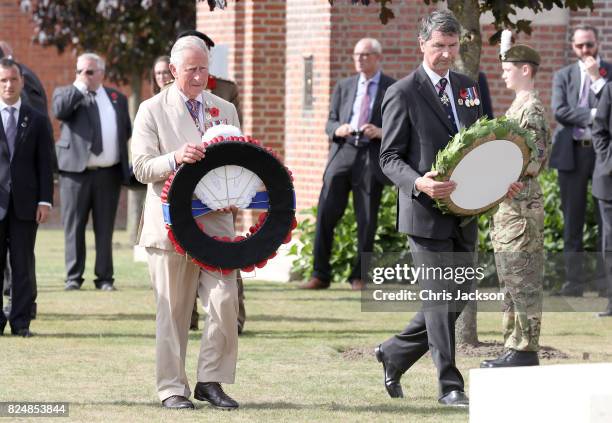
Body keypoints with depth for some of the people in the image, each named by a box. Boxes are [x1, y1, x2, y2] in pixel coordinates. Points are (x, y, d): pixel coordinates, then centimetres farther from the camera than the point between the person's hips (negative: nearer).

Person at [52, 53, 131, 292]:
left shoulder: (117, 98, 16)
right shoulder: (66, 93, 7)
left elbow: (126, 130, 22)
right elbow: (59, 111, -15)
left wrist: (116, 150, 8)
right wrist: (79, 86, -12)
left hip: (109, 173, 2)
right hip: (76, 172, -2)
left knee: (105, 228, 4)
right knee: (74, 226, -1)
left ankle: (104, 277, 7)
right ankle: (73, 277, 4)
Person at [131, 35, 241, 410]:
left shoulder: (226, 110, 15)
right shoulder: (153, 111, 3)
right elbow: (142, 167, -4)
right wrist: (175, 158, -23)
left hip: (216, 221, 3)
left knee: (225, 302, -8)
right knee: (173, 310, 2)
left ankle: (211, 381, 4)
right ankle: (173, 388, 8)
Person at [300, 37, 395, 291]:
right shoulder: (344, 87, 16)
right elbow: (330, 122, 16)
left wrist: (382, 132, -15)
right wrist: (337, 129, -7)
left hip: (372, 158, -2)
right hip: (342, 153, 2)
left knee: (367, 221, 1)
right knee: (326, 213, -5)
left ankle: (359, 277, 12)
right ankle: (320, 275, 1)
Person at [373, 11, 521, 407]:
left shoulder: (468, 87, 13)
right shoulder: (402, 94, -7)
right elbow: (390, 158, -7)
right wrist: (419, 183, -26)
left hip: (464, 214, 7)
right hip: (426, 211, -7)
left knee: (459, 295, 10)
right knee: (441, 296, -5)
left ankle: (395, 353, 28)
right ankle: (450, 385, 3)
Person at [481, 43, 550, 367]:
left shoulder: (532, 110, -13)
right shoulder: (517, 107, 16)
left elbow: (533, 164, -18)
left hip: (522, 206, -10)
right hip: (508, 204, 10)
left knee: (522, 279, -7)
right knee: (511, 279, 12)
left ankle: (525, 349, -4)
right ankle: (515, 346, 16)